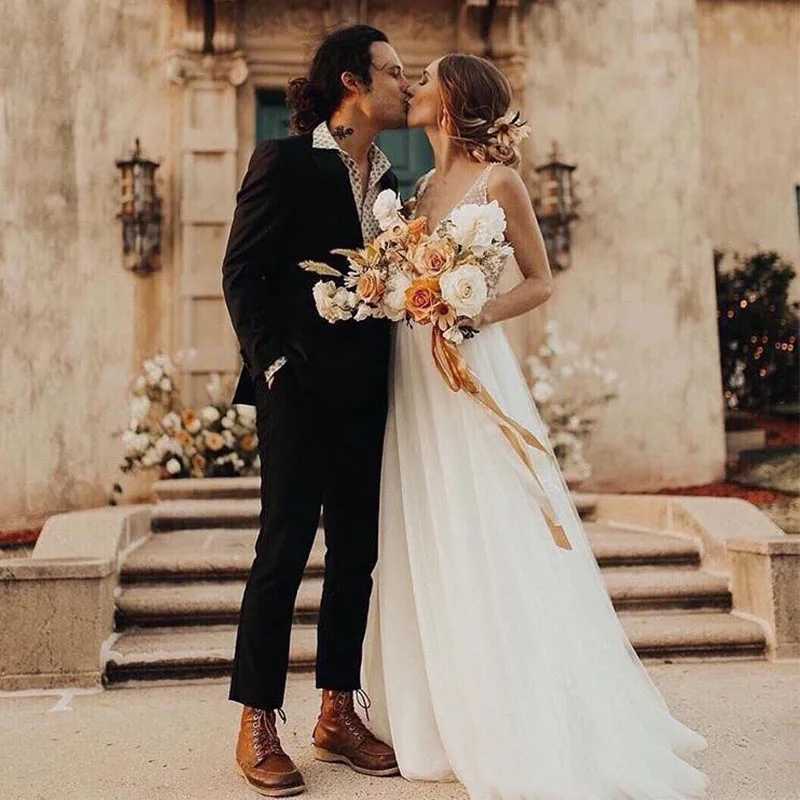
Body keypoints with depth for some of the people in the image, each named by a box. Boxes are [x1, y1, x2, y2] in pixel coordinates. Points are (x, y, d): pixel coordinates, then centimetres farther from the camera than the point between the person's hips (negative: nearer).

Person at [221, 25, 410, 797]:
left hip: (366, 394, 7)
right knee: (283, 550, -1)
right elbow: (241, 272, -6)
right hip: (301, 390, -6)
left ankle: (338, 715, 22)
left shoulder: (386, 178, 16)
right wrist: (272, 363, -13)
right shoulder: (285, 161, -2)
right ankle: (258, 726, 12)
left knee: (356, 553, 9)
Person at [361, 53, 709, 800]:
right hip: (415, 375, 7)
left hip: (469, 372, -7)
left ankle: (522, 733, 9)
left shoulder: (497, 180, -4)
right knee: (427, 548, 9)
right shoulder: (424, 186, 15)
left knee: (487, 543, -4)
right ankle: (446, 712, 23)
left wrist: (476, 314, -17)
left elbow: (540, 282, -3)